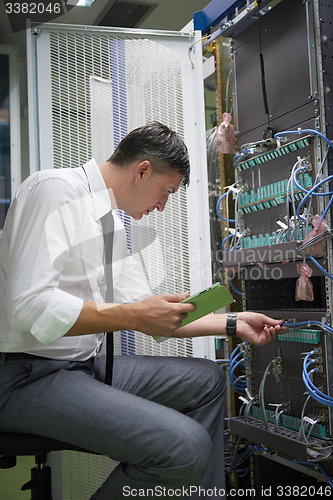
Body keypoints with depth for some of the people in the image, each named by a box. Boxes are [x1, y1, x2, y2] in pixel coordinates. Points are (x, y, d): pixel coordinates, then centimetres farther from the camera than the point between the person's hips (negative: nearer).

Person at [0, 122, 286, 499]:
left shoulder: (111, 224, 15)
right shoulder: (57, 189, -13)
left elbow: (150, 316, 18)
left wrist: (234, 324, 17)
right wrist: (133, 316, -20)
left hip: (85, 365, 10)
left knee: (206, 379, 11)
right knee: (187, 446, -24)